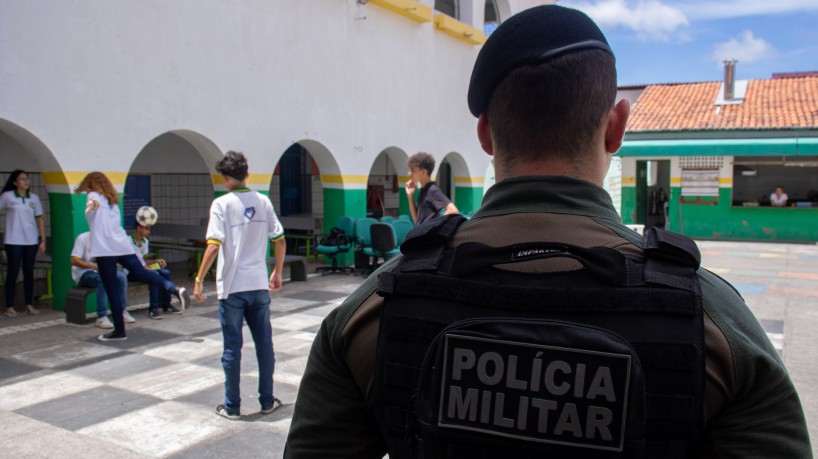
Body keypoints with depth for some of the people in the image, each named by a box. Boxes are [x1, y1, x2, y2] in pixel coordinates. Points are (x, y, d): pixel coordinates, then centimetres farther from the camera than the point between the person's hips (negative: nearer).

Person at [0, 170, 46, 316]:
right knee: (13, 273, -1)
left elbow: (40, 220, 9)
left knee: (29, 272, 6)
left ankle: (29, 305, 13)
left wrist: (43, 240, 5)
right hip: (13, 242, -3)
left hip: (31, 241, 3)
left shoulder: (34, 198, 9)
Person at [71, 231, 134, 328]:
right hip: (83, 273, -6)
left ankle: (122, 311, -11)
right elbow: (74, 261, -18)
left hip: (101, 270, 6)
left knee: (122, 277, -21)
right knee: (103, 279, -37)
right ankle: (101, 317, -35)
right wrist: (94, 266, -28)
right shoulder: (82, 238, -11)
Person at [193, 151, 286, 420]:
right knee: (264, 344, 12)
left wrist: (199, 280, -9)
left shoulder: (222, 204, -8)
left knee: (232, 348, 6)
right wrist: (277, 272, 17)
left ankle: (232, 407, 15)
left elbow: (214, 246, -17)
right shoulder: (263, 201, 5)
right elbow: (280, 240, 5)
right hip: (259, 285, 4)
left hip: (231, 287, -3)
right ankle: (267, 401, 21)